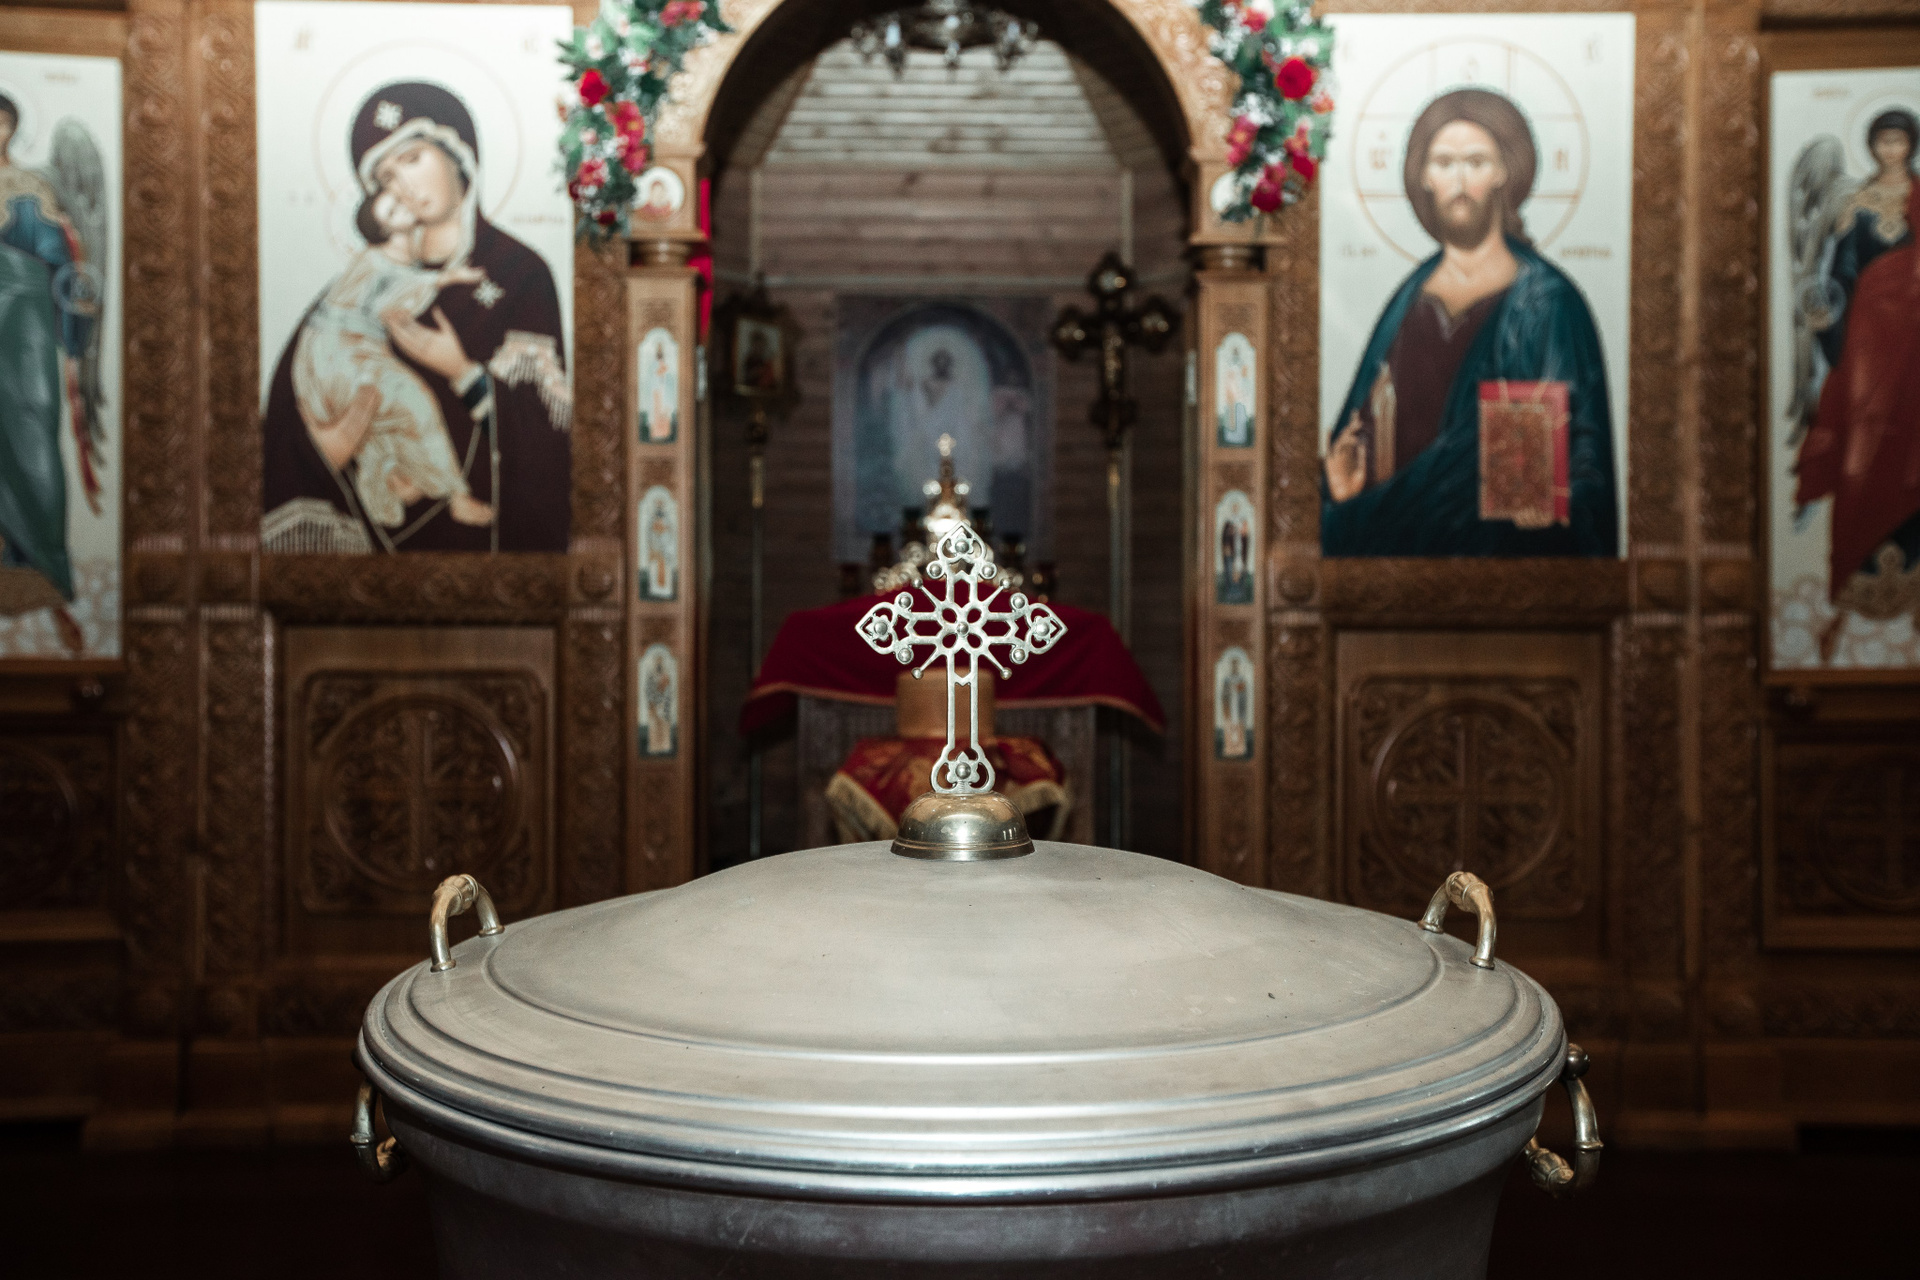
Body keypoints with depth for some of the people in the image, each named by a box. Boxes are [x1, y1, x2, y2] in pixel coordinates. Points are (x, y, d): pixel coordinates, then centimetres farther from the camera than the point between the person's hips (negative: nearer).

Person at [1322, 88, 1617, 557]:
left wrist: (1548, 498, -29)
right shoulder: (1411, 297, 9)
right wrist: (1345, 480, -6)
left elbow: (1578, 447, -10)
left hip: (1501, 543, -4)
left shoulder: (1547, 302, -5)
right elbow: (1366, 431, 13)